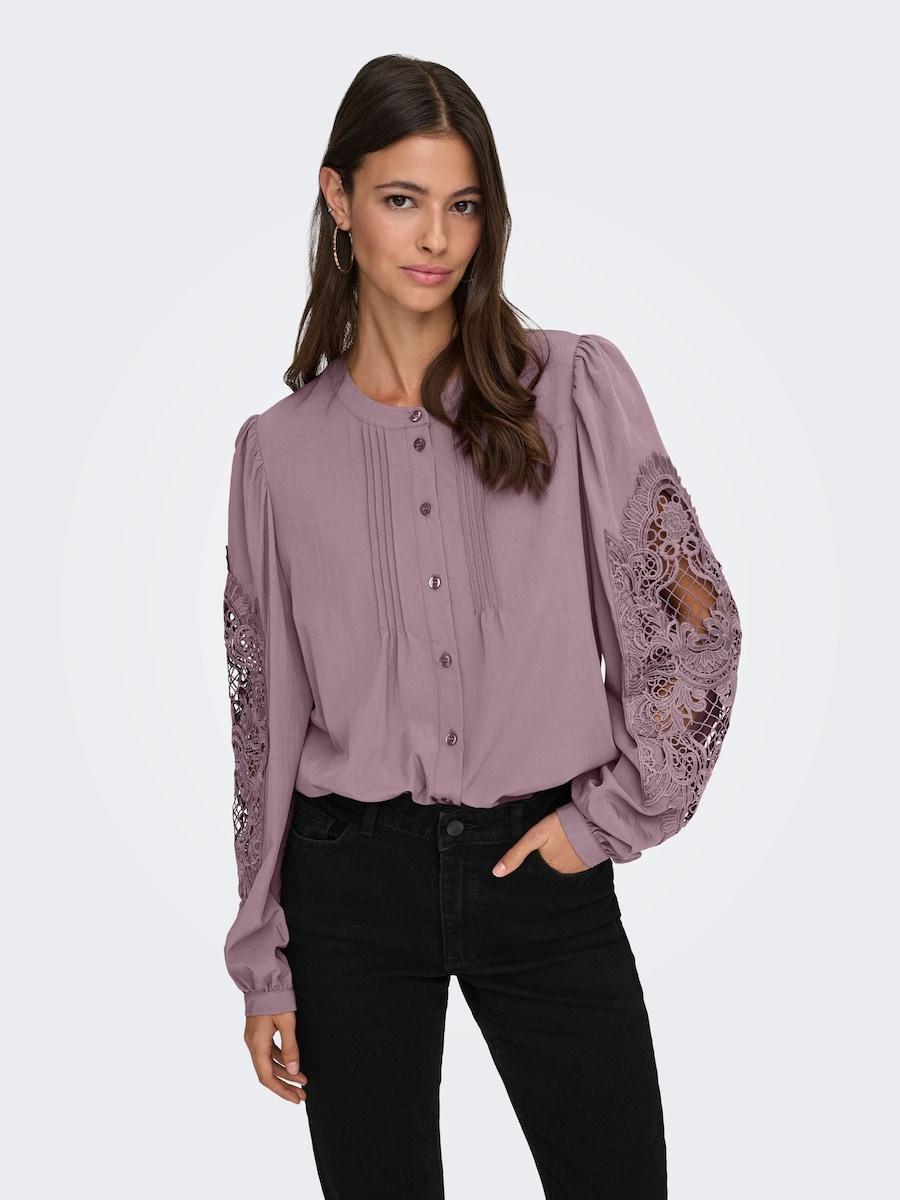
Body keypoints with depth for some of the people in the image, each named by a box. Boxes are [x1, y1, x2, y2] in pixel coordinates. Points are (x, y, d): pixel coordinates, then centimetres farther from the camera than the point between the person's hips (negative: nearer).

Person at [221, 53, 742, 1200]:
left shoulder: (578, 388, -1)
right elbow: (264, 714, 5)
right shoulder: (281, 447, 3)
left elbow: (698, 626, 0)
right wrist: (265, 964, 5)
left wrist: (608, 816, -5)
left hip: (544, 865, 0)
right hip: (355, 885, 1)